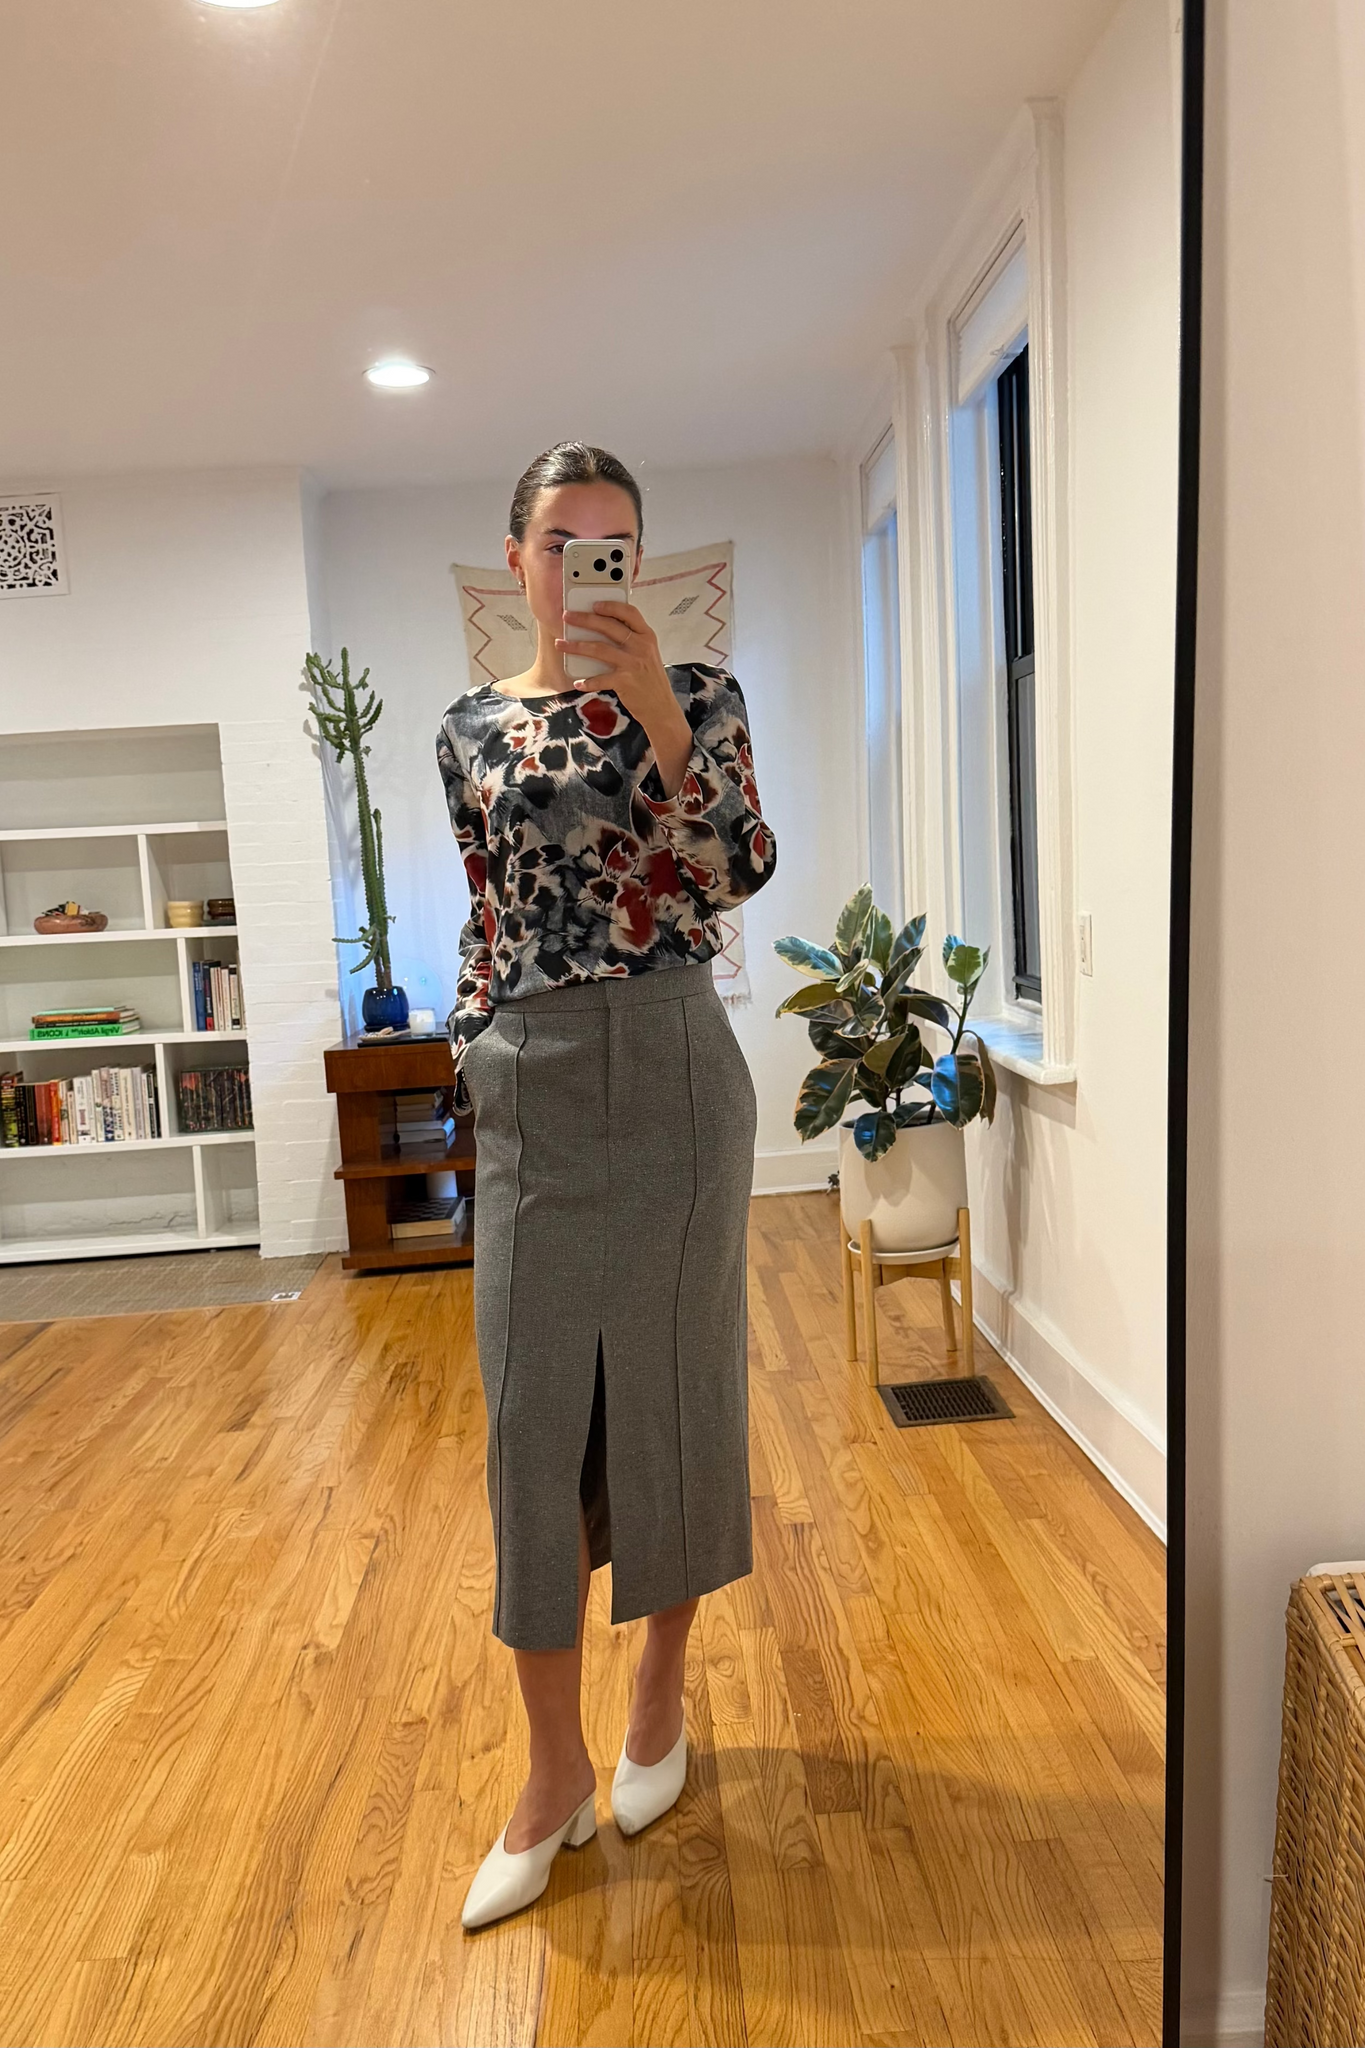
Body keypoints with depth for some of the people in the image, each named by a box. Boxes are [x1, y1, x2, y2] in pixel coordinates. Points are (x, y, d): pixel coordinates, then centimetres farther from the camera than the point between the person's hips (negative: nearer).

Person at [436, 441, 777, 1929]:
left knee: (668, 1380, 7)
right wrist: (473, 1063, 12)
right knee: (532, 1411, 4)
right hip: (529, 1085, 3)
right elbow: (486, 920, 15)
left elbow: (743, 870, -13)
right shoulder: (471, 730, 11)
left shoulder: (694, 693, 2)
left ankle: (661, 1696, 32)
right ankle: (554, 1770, 21)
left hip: (667, 1071, -2)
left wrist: (658, 714, -24)